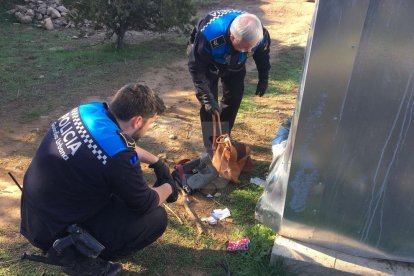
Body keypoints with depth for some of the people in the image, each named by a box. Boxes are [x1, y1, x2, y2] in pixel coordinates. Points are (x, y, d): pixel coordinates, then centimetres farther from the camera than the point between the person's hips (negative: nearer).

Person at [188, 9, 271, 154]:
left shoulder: (260, 36, -32)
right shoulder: (209, 35, -46)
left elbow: (262, 56, -8)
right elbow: (196, 67, -33)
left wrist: (263, 79, 2)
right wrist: (206, 97, -36)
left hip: (234, 63, 4)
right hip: (208, 63, -4)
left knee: (234, 97, 4)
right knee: (209, 103, -10)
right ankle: (211, 146, 7)